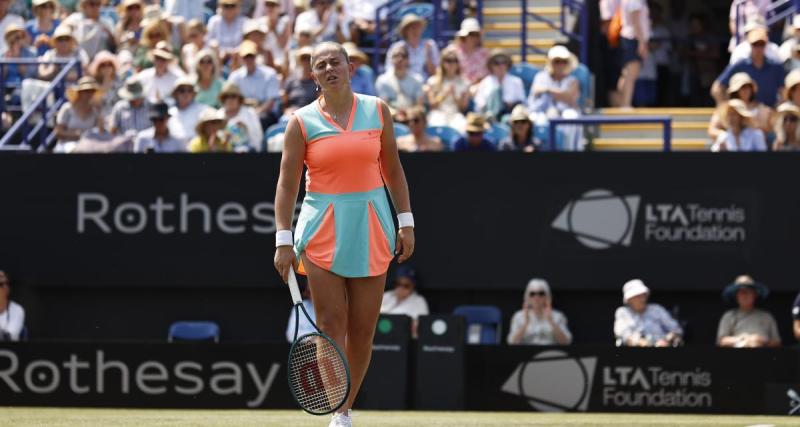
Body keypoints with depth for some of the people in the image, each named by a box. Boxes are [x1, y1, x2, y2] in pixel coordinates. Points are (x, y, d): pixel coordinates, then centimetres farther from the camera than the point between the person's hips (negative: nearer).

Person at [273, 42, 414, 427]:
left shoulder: (377, 110, 5)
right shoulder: (302, 122, -1)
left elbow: (393, 169, 11)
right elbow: (287, 183, -1)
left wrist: (406, 222, 6)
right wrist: (284, 240, -7)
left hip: (370, 229, 2)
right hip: (322, 232, -2)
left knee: (362, 330, 3)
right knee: (331, 326, -7)